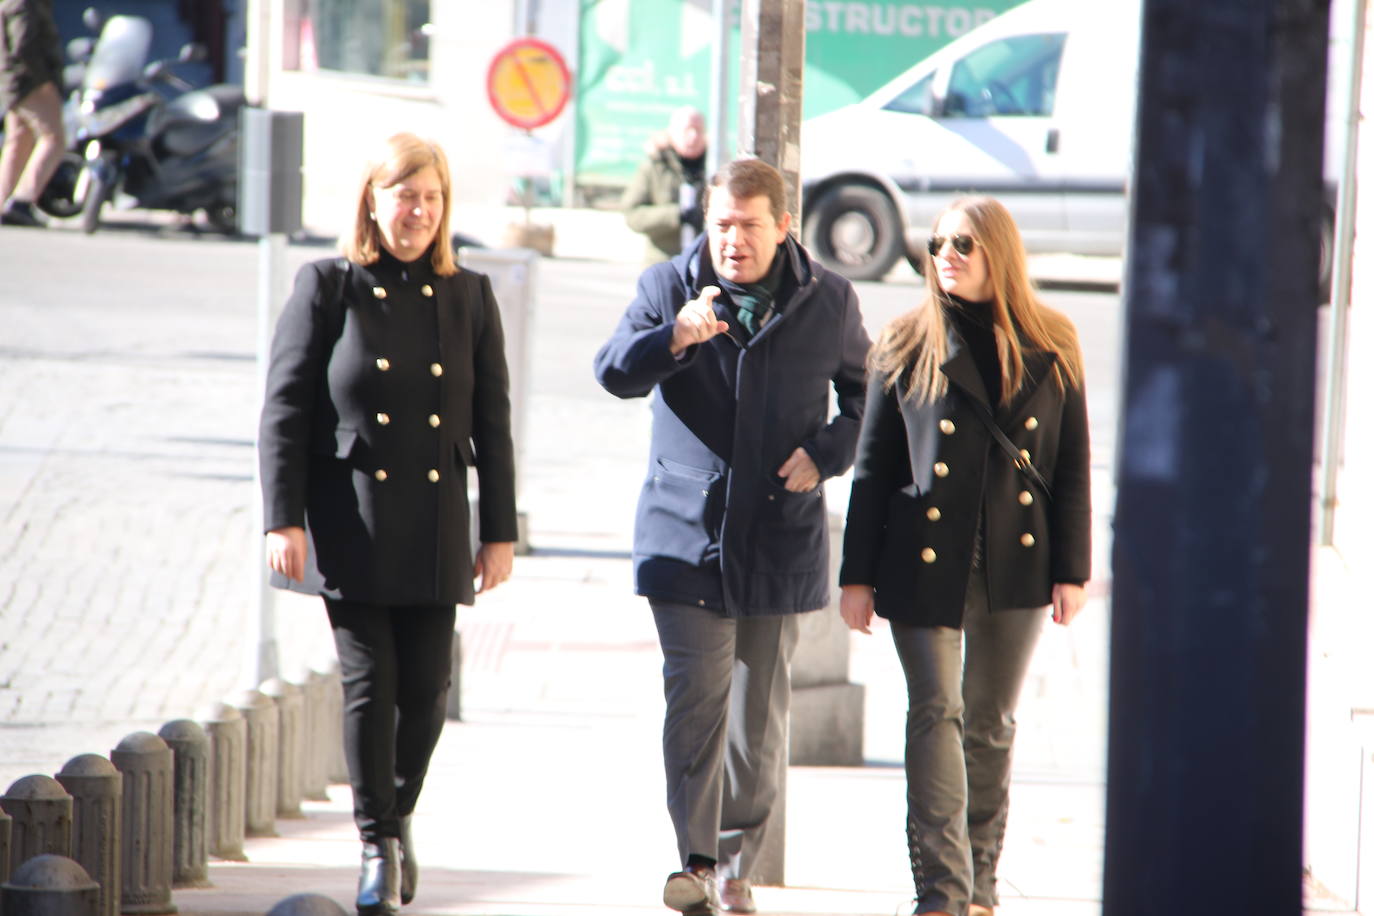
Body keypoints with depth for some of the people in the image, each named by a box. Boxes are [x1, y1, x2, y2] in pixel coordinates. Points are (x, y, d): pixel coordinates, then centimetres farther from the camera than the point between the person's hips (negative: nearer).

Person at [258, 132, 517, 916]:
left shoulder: (469, 298, 7)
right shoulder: (329, 289, 0)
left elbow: (492, 424, 9)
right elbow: (285, 410, -2)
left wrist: (501, 532, 5)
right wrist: (284, 521, -9)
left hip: (435, 528, 2)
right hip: (350, 523, -2)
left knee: (426, 688, 2)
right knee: (370, 683, -5)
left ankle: (401, 815, 26)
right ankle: (378, 846, 4)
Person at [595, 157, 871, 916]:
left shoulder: (828, 302, 4)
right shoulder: (667, 287, 2)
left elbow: (868, 397, 16)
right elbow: (613, 372, -7)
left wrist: (826, 453, -3)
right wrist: (673, 338, -27)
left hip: (779, 537, 1)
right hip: (685, 532, -1)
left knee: (759, 707, 5)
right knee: (696, 692, -11)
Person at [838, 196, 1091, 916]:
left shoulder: (1050, 353, 5)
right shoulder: (906, 349, 2)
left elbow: (1073, 469, 7)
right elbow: (873, 468, 4)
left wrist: (1071, 571, 1)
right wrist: (858, 574, 0)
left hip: (1017, 564, 2)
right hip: (925, 563, -2)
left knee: (991, 725, 10)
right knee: (935, 712, -11)